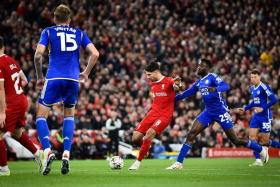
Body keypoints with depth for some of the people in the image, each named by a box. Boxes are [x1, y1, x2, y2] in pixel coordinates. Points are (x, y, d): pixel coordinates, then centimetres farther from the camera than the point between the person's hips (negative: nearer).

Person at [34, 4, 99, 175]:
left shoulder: (48, 32, 9)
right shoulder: (79, 33, 16)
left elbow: (38, 55, -4)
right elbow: (95, 54, 6)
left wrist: (40, 77, 8)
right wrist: (86, 73, 19)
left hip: (54, 78, -3)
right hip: (73, 79, 3)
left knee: (41, 116, 8)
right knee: (69, 115, 21)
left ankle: (47, 151, -15)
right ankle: (66, 154, 6)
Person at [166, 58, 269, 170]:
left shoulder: (212, 77, -10)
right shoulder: (198, 83, 11)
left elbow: (225, 86, -26)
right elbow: (186, 93, 18)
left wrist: (215, 89, -46)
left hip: (220, 111, -6)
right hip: (208, 112, 6)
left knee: (235, 140, -2)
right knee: (191, 134, -9)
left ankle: (261, 150, 18)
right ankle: (179, 163, -8)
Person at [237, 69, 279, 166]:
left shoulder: (264, 87, -14)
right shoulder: (252, 88, 11)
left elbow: (274, 99, -19)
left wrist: (263, 108, -22)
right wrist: (245, 108, 20)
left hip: (265, 116, -8)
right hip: (256, 116, 8)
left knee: (264, 142, -4)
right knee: (252, 137, -3)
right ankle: (258, 160, 0)